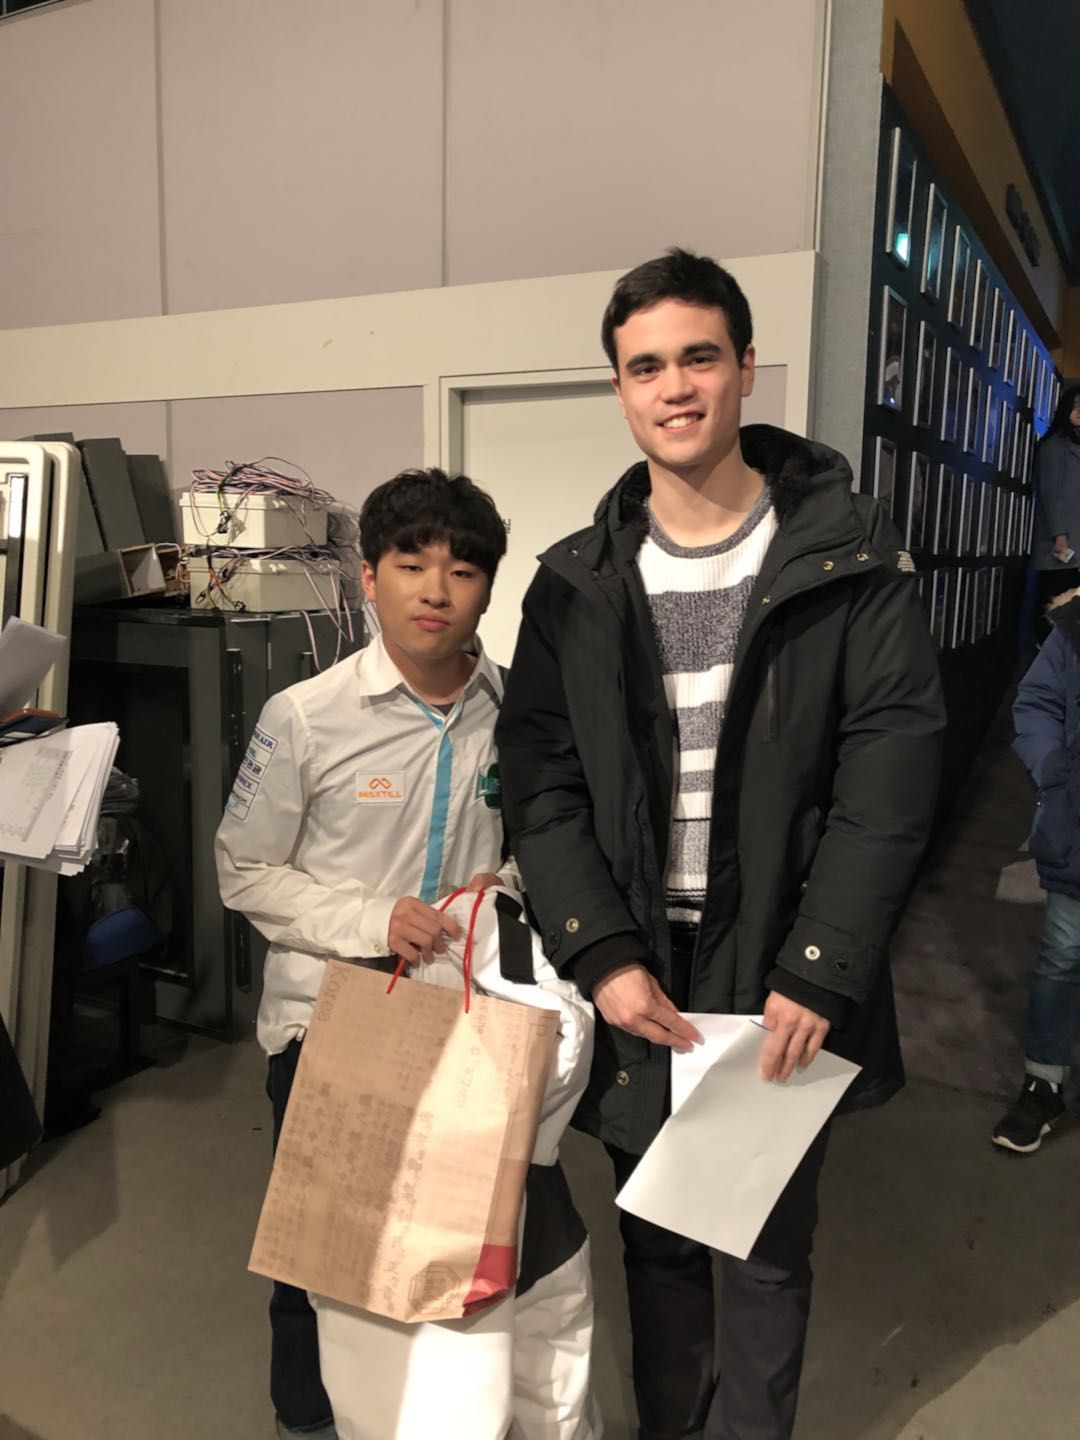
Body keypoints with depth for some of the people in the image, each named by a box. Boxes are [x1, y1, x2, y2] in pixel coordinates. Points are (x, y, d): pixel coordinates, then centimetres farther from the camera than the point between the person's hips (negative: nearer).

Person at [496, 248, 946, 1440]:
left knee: (767, 1252, 16)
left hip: (783, 978, -1)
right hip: (634, 973, 2)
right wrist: (603, 956, -12)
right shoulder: (575, 584, 2)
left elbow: (889, 775, -9)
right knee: (655, 1242, 19)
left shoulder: (849, 560, -4)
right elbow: (539, 781, -2)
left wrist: (818, 974, -15)